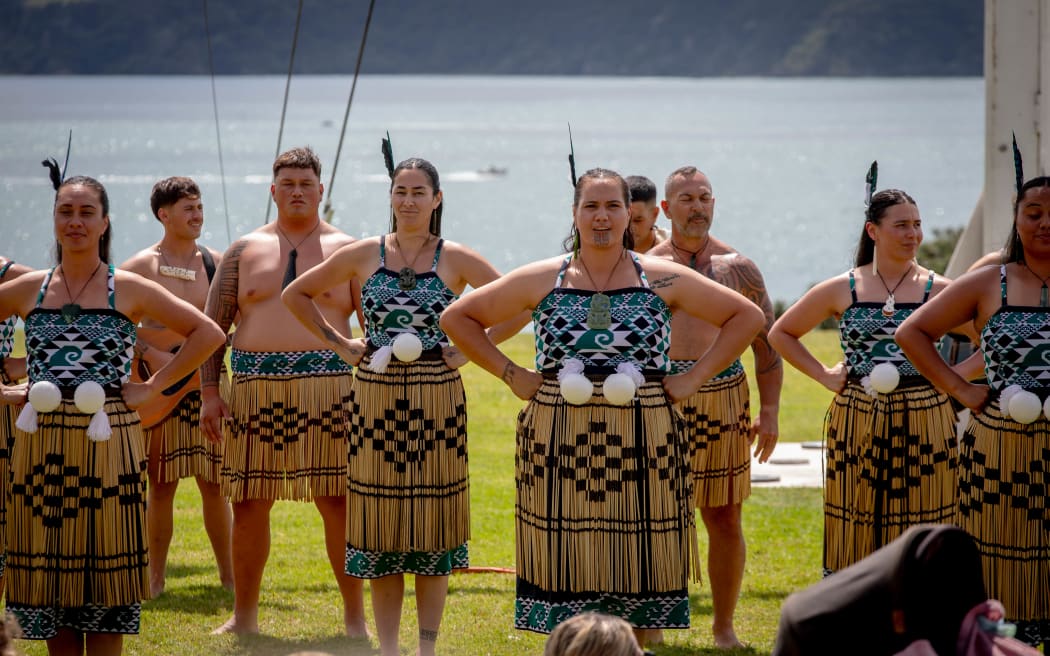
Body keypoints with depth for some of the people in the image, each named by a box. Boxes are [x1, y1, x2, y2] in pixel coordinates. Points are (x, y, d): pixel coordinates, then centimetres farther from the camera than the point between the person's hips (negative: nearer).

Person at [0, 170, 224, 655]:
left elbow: (208, 333, 3)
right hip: (42, 445, 2)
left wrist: (152, 387, -3)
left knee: (104, 562, 0)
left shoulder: (129, 290, 1)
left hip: (107, 444, -2)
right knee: (48, 564, 5)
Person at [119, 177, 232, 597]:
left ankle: (229, 576, 13)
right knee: (162, 483, 2)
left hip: (206, 381, 2)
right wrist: (150, 353, -16)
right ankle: (154, 579, 11)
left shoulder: (216, 263, 6)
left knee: (213, 483, 4)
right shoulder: (141, 267, -2)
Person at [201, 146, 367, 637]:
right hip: (257, 389, 2)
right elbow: (212, 325, 12)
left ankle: (354, 615, 5)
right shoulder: (244, 251, 11)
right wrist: (209, 392, 3)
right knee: (248, 502, 3)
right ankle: (244, 614, 16)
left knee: (338, 502, -4)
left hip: (328, 388, -2)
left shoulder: (347, 251, 7)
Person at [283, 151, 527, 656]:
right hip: (376, 398, 1)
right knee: (382, 524, 3)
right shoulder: (363, 255, 4)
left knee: (432, 522, 2)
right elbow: (296, 295, 12)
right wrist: (338, 343, 4)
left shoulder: (455, 259, -1)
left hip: (436, 399, -1)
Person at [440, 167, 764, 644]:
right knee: (568, 568, -1)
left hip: (641, 447, 0)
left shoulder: (663, 280, 3)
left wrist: (694, 377, 1)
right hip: (561, 445, 0)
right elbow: (457, 318, 11)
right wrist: (511, 375, 3)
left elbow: (747, 317, 9)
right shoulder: (540, 281, 4)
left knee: (637, 568, 2)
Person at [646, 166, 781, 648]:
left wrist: (769, 411, 2)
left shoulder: (738, 268, 8)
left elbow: (767, 343, 9)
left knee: (725, 522, 4)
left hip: (722, 399, 1)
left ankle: (724, 625, 16)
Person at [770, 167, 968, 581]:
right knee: (857, 533, 2)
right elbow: (781, 333, 13)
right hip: (857, 425, 0)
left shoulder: (939, 291, 1)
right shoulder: (841, 291, 3)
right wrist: (823, 375, 4)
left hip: (924, 425, 0)